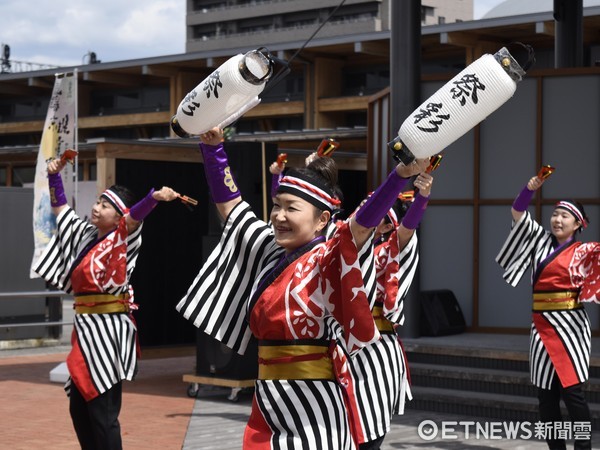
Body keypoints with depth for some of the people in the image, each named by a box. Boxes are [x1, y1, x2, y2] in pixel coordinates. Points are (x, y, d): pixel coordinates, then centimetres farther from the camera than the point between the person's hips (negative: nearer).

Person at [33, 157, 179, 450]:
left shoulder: (120, 241, -8)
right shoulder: (86, 235, 13)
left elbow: (134, 217, -28)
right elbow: (60, 208, 26)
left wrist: (155, 198, -46)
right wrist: (54, 176, 15)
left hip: (108, 330, -8)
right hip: (86, 329, 8)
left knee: (102, 411, -7)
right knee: (79, 408, 12)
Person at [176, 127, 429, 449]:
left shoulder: (327, 259, -9)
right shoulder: (272, 253, 10)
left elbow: (363, 224, -27)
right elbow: (228, 201, 18)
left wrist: (402, 174, -41)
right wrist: (212, 147, 10)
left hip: (313, 401, -6)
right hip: (269, 400, 7)